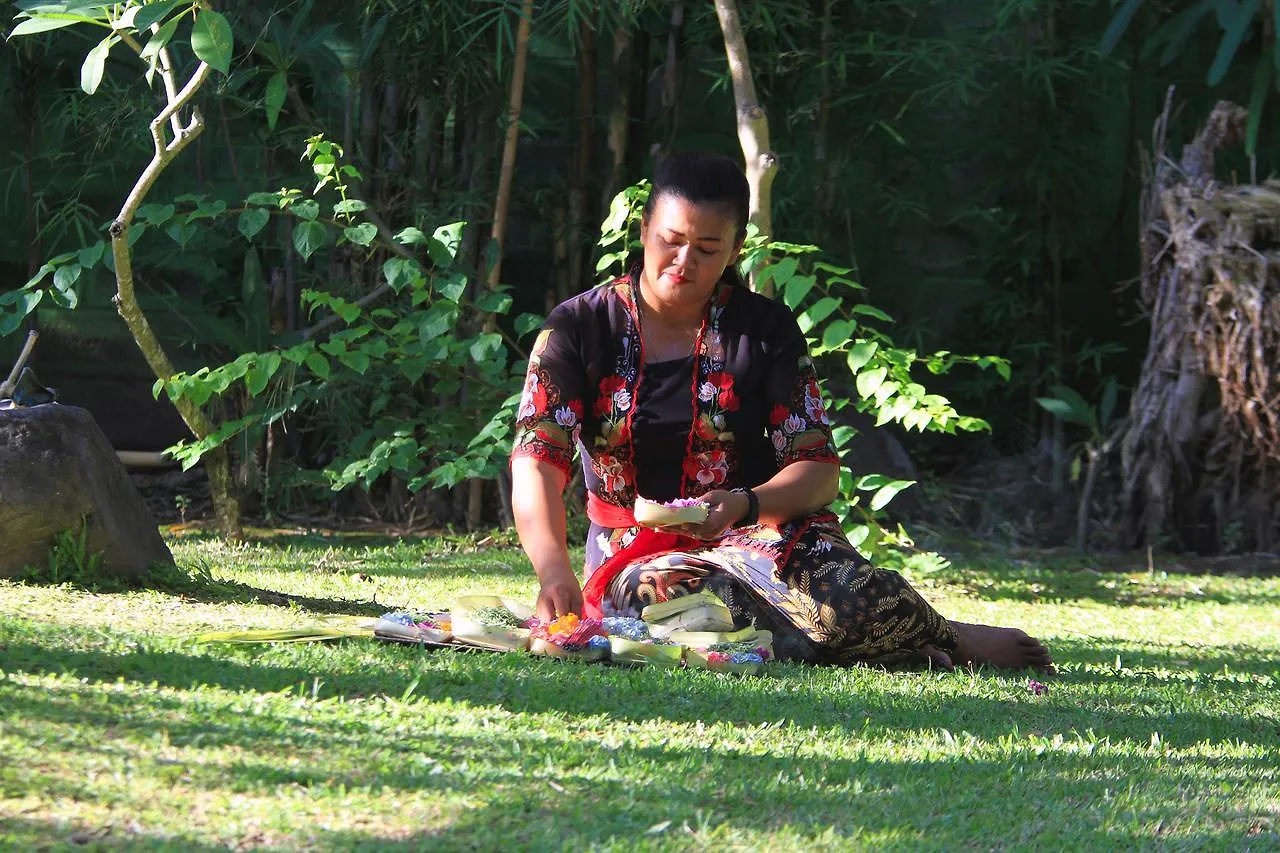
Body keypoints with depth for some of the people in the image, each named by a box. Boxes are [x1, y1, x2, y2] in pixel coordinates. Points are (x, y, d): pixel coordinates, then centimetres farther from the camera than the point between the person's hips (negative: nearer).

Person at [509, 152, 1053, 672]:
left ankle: (948, 636, -4)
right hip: (631, 552, 0)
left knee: (843, 592, -37)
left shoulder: (765, 329, 2)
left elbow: (819, 470, -3)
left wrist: (743, 506, -27)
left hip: (755, 532, 0)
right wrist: (554, 572, -32)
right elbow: (537, 460, -13)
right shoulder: (579, 328, -1)